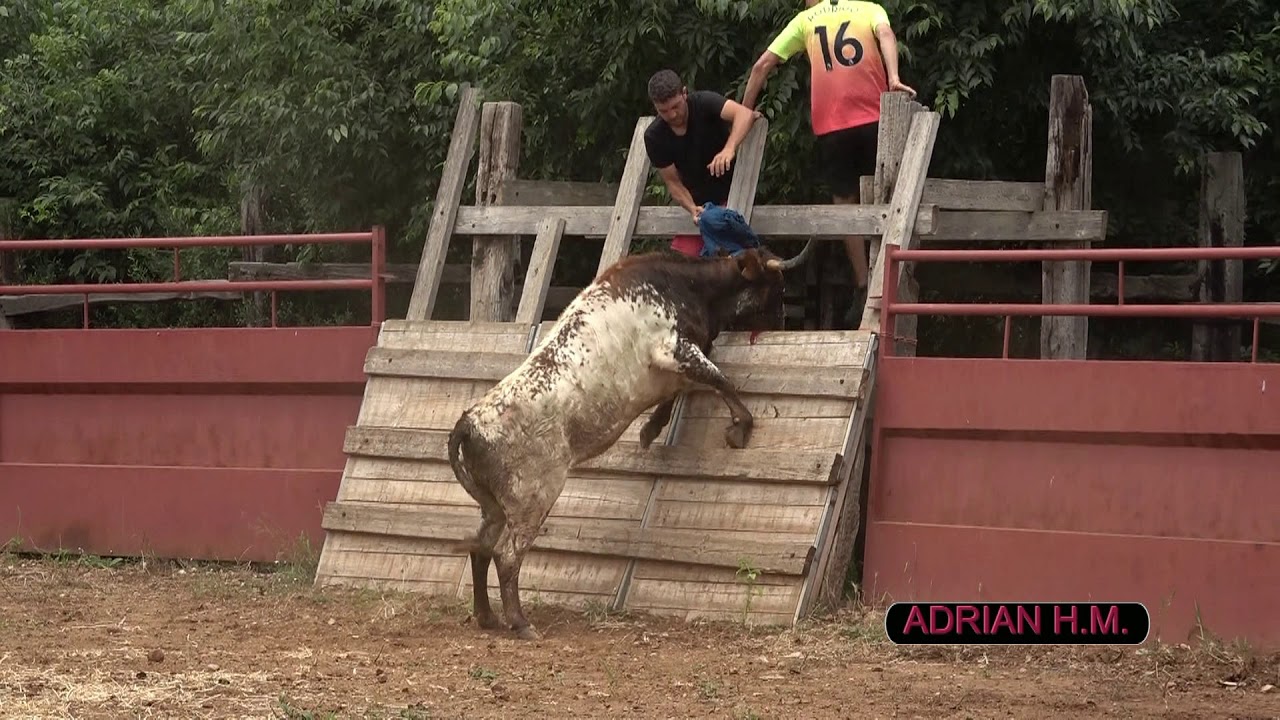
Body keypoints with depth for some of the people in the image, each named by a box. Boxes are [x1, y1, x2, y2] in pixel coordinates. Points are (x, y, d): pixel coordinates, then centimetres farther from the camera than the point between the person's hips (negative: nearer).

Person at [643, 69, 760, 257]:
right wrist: (692, 209, -27)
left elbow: (745, 114, -38)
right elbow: (673, 182, -6)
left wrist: (729, 149, -56)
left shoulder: (703, 103, -20)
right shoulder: (654, 136, -11)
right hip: (697, 201, 3)